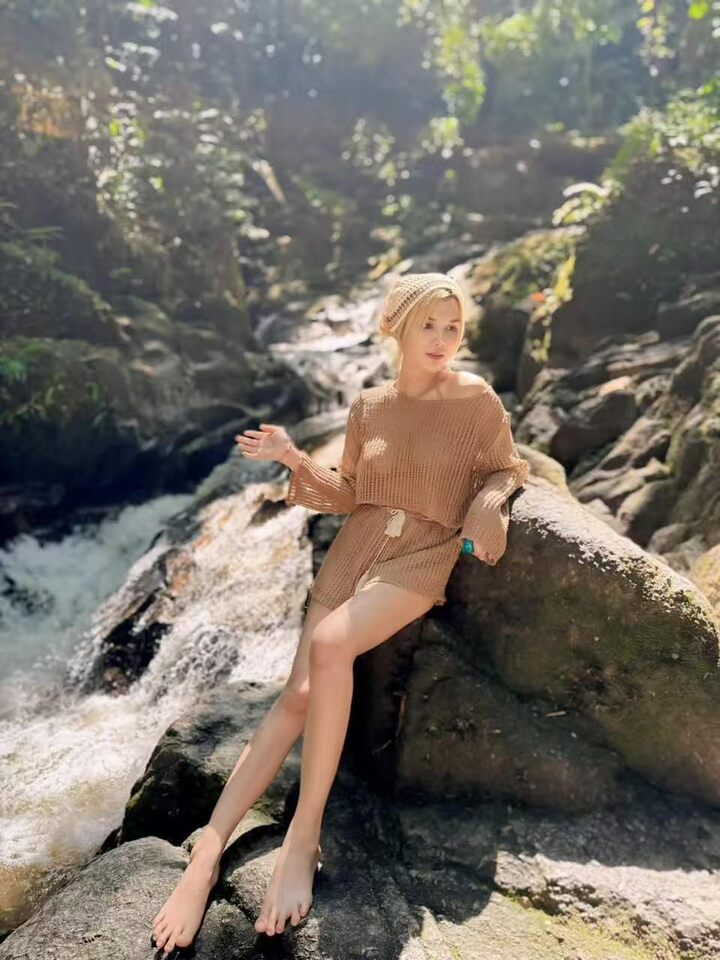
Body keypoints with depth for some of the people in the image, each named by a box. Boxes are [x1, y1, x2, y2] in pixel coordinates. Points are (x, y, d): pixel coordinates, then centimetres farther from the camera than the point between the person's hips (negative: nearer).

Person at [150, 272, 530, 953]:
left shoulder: (475, 398, -1)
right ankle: (207, 854, -11)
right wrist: (296, 462, -3)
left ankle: (304, 835, -20)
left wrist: (488, 500, -11)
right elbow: (348, 496, 13)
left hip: (421, 558, -4)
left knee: (329, 645, -32)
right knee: (299, 693, -12)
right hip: (355, 548, 4)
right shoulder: (368, 405, 9)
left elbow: (510, 467, 11)